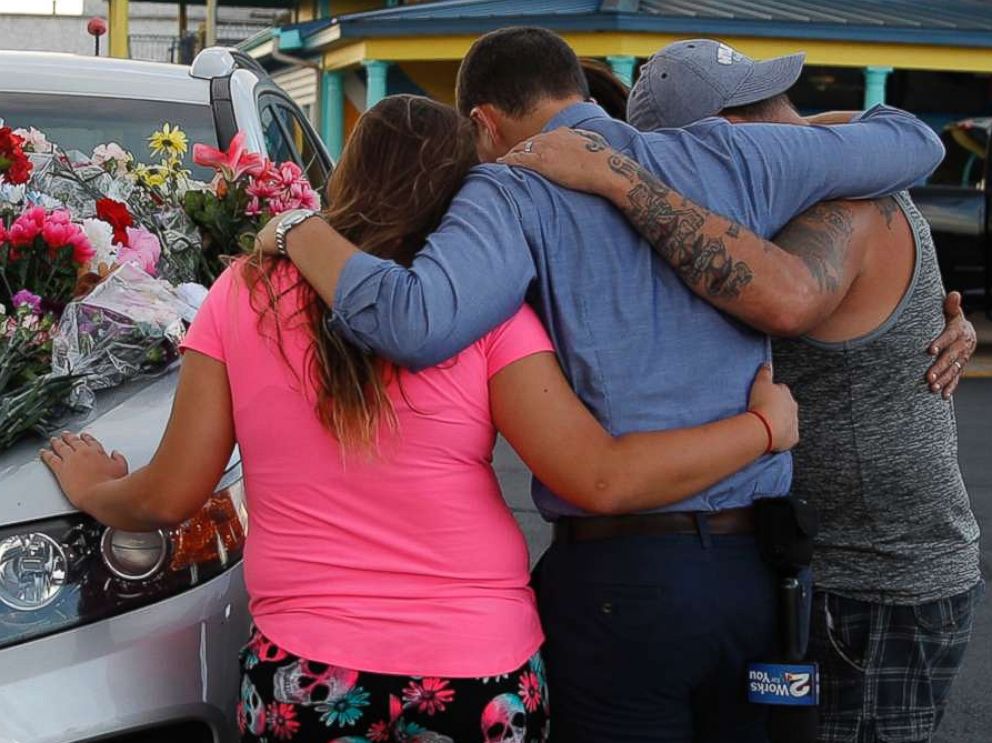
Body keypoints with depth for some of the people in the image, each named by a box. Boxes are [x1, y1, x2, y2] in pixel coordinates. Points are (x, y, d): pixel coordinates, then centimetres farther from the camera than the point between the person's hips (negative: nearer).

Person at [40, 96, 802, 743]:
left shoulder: (244, 293, -2)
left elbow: (172, 496, 0)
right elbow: (601, 479, -13)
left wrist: (94, 488, 22)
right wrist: (764, 426, -1)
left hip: (305, 677, 1)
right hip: (481, 675, 0)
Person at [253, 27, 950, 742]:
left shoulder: (517, 194, -6)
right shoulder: (726, 161, 7)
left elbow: (416, 323, -24)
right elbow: (916, 141, 17)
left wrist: (301, 232, -8)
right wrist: (810, 129, 35)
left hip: (619, 579, -4)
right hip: (757, 571, 4)